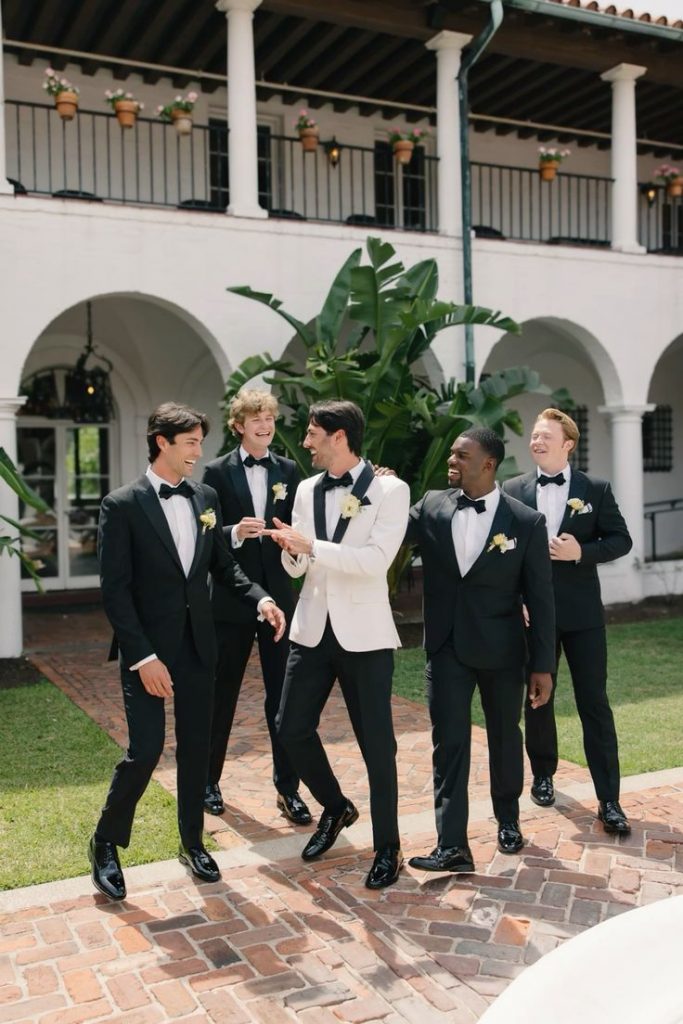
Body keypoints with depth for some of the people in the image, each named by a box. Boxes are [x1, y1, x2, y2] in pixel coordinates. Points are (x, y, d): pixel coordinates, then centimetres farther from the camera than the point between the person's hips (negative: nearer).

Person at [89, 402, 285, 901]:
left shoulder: (206, 498, 6)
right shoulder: (123, 505, -10)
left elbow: (223, 563, 13)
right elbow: (115, 589, -12)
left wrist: (260, 598, -6)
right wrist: (142, 656, -18)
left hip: (198, 644, 5)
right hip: (149, 648, -5)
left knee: (196, 746, 12)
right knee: (146, 749, -6)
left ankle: (192, 840, 30)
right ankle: (106, 842, 19)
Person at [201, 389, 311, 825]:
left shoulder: (289, 470, 6)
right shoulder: (218, 472, -1)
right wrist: (236, 533, -24)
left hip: (278, 596, 2)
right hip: (232, 599, -2)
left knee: (283, 696, 5)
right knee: (222, 694, 11)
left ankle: (288, 788, 16)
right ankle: (209, 780, 29)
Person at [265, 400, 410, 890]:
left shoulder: (390, 490, -8)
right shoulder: (308, 490, 8)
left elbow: (375, 559, -20)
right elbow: (297, 567, 10)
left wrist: (311, 546, -22)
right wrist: (290, 550, -12)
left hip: (364, 633, -5)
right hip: (313, 628, 5)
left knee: (377, 743, 3)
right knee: (293, 729, 7)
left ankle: (387, 848, 22)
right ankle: (335, 807, 34)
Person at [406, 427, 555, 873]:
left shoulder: (526, 521, -10)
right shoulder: (431, 507, -2)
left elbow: (540, 597, -7)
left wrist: (543, 664, -8)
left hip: (501, 648, -1)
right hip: (447, 646, 1)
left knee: (505, 737, 16)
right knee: (449, 742, -2)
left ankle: (508, 819, 40)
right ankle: (452, 845, 2)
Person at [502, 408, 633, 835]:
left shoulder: (596, 490, 0)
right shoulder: (513, 490, 3)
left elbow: (621, 539, 1)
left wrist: (581, 551, -16)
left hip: (582, 612, -1)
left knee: (594, 702, -1)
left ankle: (609, 800, 4)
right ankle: (543, 775, 33)